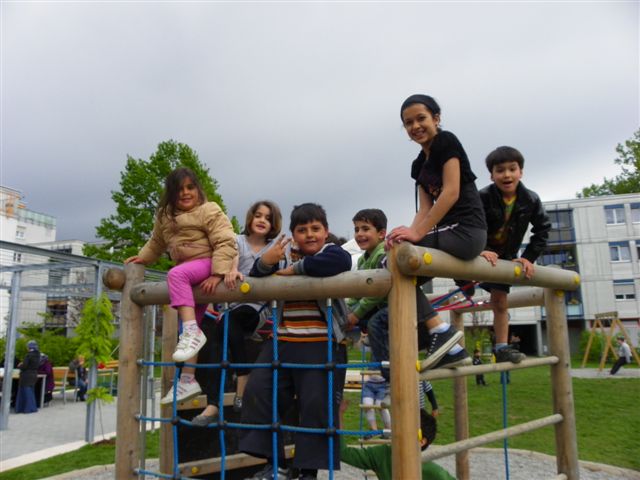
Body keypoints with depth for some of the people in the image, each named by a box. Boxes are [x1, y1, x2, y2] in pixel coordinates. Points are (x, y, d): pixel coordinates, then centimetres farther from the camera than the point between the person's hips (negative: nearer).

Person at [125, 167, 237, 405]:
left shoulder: (209, 211, -8)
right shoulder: (165, 216, 12)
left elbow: (225, 243, -18)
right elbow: (156, 243, 31)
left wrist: (217, 273, -27)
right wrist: (142, 258, 19)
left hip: (207, 264, -7)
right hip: (188, 274, 8)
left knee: (176, 274, -36)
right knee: (187, 329, 6)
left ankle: (192, 331, -39)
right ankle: (187, 380, 11)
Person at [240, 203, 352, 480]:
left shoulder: (331, 252, 0)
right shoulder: (283, 255, 14)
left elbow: (341, 262, -26)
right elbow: (255, 282, 6)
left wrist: (297, 268, -18)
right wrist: (265, 262, -17)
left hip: (322, 346, -5)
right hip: (282, 343, 5)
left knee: (317, 405, -7)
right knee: (257, 392, -2)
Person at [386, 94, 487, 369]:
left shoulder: (447, 142, -4)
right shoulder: (419, 164, 18)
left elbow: (451, 192, -16)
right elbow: (425, 208, 10)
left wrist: (419, 233, -23)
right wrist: (410, 232, -11)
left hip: (466, 231, -9)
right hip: (448, 234, 9)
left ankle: (440, 331, -15)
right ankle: (449, 348, 6)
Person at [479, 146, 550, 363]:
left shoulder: (531, 200, -14)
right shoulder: (483, 197, -26)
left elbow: (543, 229, -5)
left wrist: (529, 257, -13)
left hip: (506, 256, 2)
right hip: (479, 252, -2)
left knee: (500, 302, 5)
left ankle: (502, 348, 12)